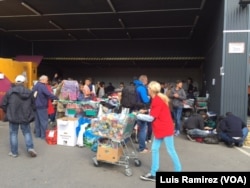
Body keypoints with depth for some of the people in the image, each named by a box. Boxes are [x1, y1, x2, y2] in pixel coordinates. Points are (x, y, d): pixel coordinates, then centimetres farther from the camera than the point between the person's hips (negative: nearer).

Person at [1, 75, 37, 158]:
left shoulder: (10, 92, -8)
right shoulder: (29, 92, -2)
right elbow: (33, 105, 5)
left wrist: (8, 113, 15)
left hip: (13, 117, -1)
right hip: (25, 117, 2)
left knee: (13, 134, 11)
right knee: (27, 133, 14)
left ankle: (14, 152, 17)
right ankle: (30, 148, 0)